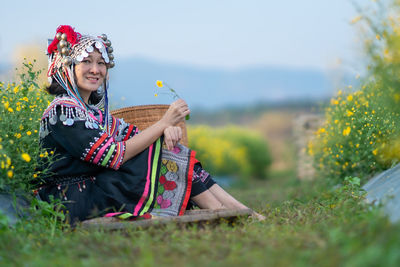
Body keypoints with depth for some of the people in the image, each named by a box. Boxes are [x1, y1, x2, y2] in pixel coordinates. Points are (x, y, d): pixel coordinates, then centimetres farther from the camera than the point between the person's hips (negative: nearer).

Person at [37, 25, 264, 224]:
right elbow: (115, 155, -20)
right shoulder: (63, 110, -12)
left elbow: (135, 135, 10)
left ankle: (241, 210, -8)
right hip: (76, 205, -8)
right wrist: (164, 122, -17)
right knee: (164, 151, -13)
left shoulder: (94, 110, 17)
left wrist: (167, 128, -13)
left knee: (167, 144, -5)